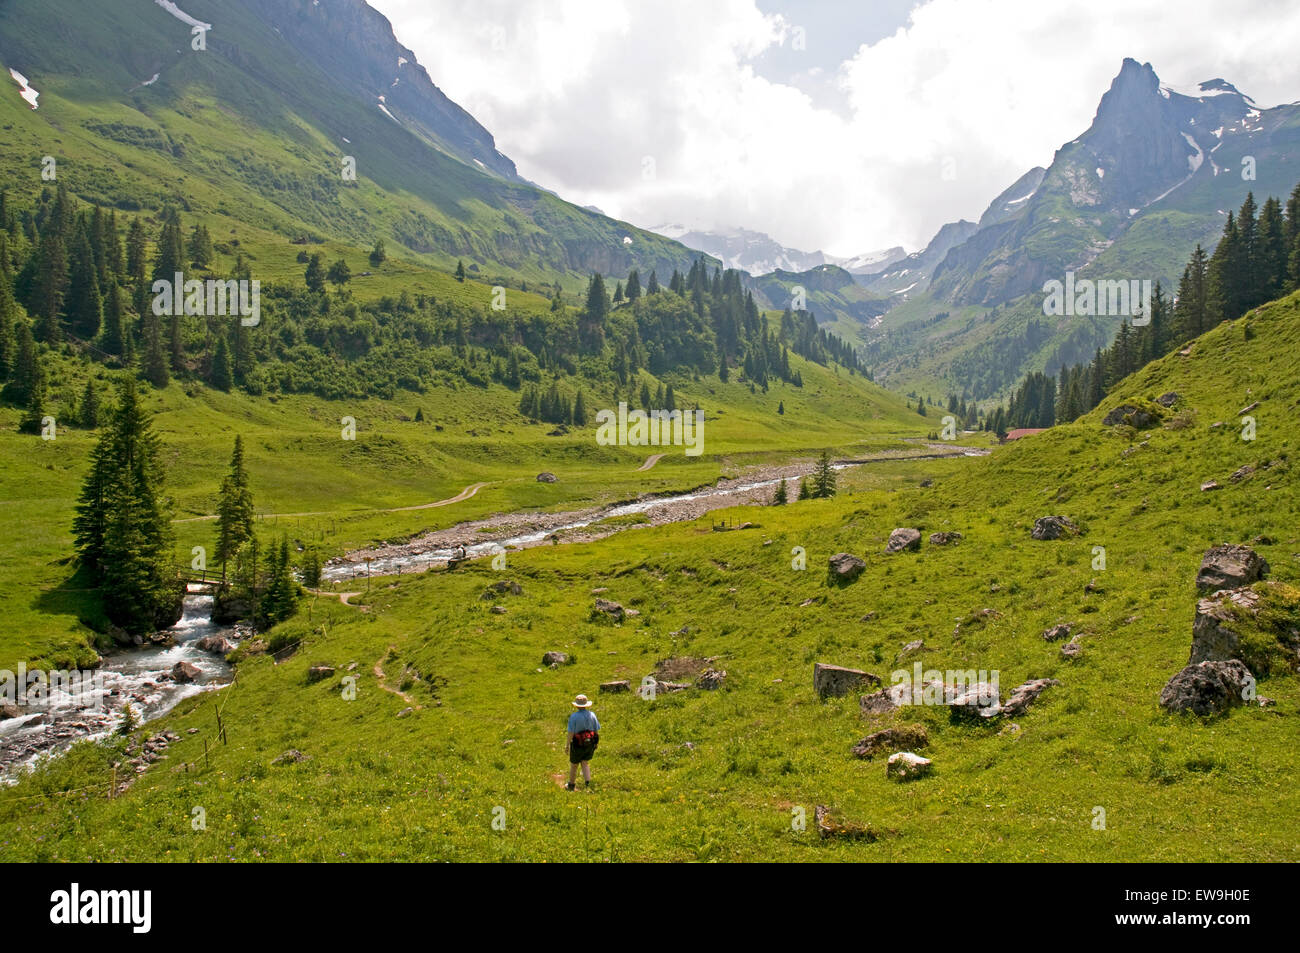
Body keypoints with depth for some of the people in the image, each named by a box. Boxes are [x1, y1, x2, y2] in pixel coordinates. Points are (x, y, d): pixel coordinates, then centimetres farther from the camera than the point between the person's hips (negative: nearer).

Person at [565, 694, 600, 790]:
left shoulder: (574, 716, -19)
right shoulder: (592, 715, -6)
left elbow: (571, 733, -18)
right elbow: (597, 731, 0)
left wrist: (567, 746, -7)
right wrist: (596, 743, 15)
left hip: (578, 745, -3)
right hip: (590, 744, 4)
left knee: (574, 765, 16)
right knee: (585, 764, 17)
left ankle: (571, 785, 33)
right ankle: (588, 783, -3)